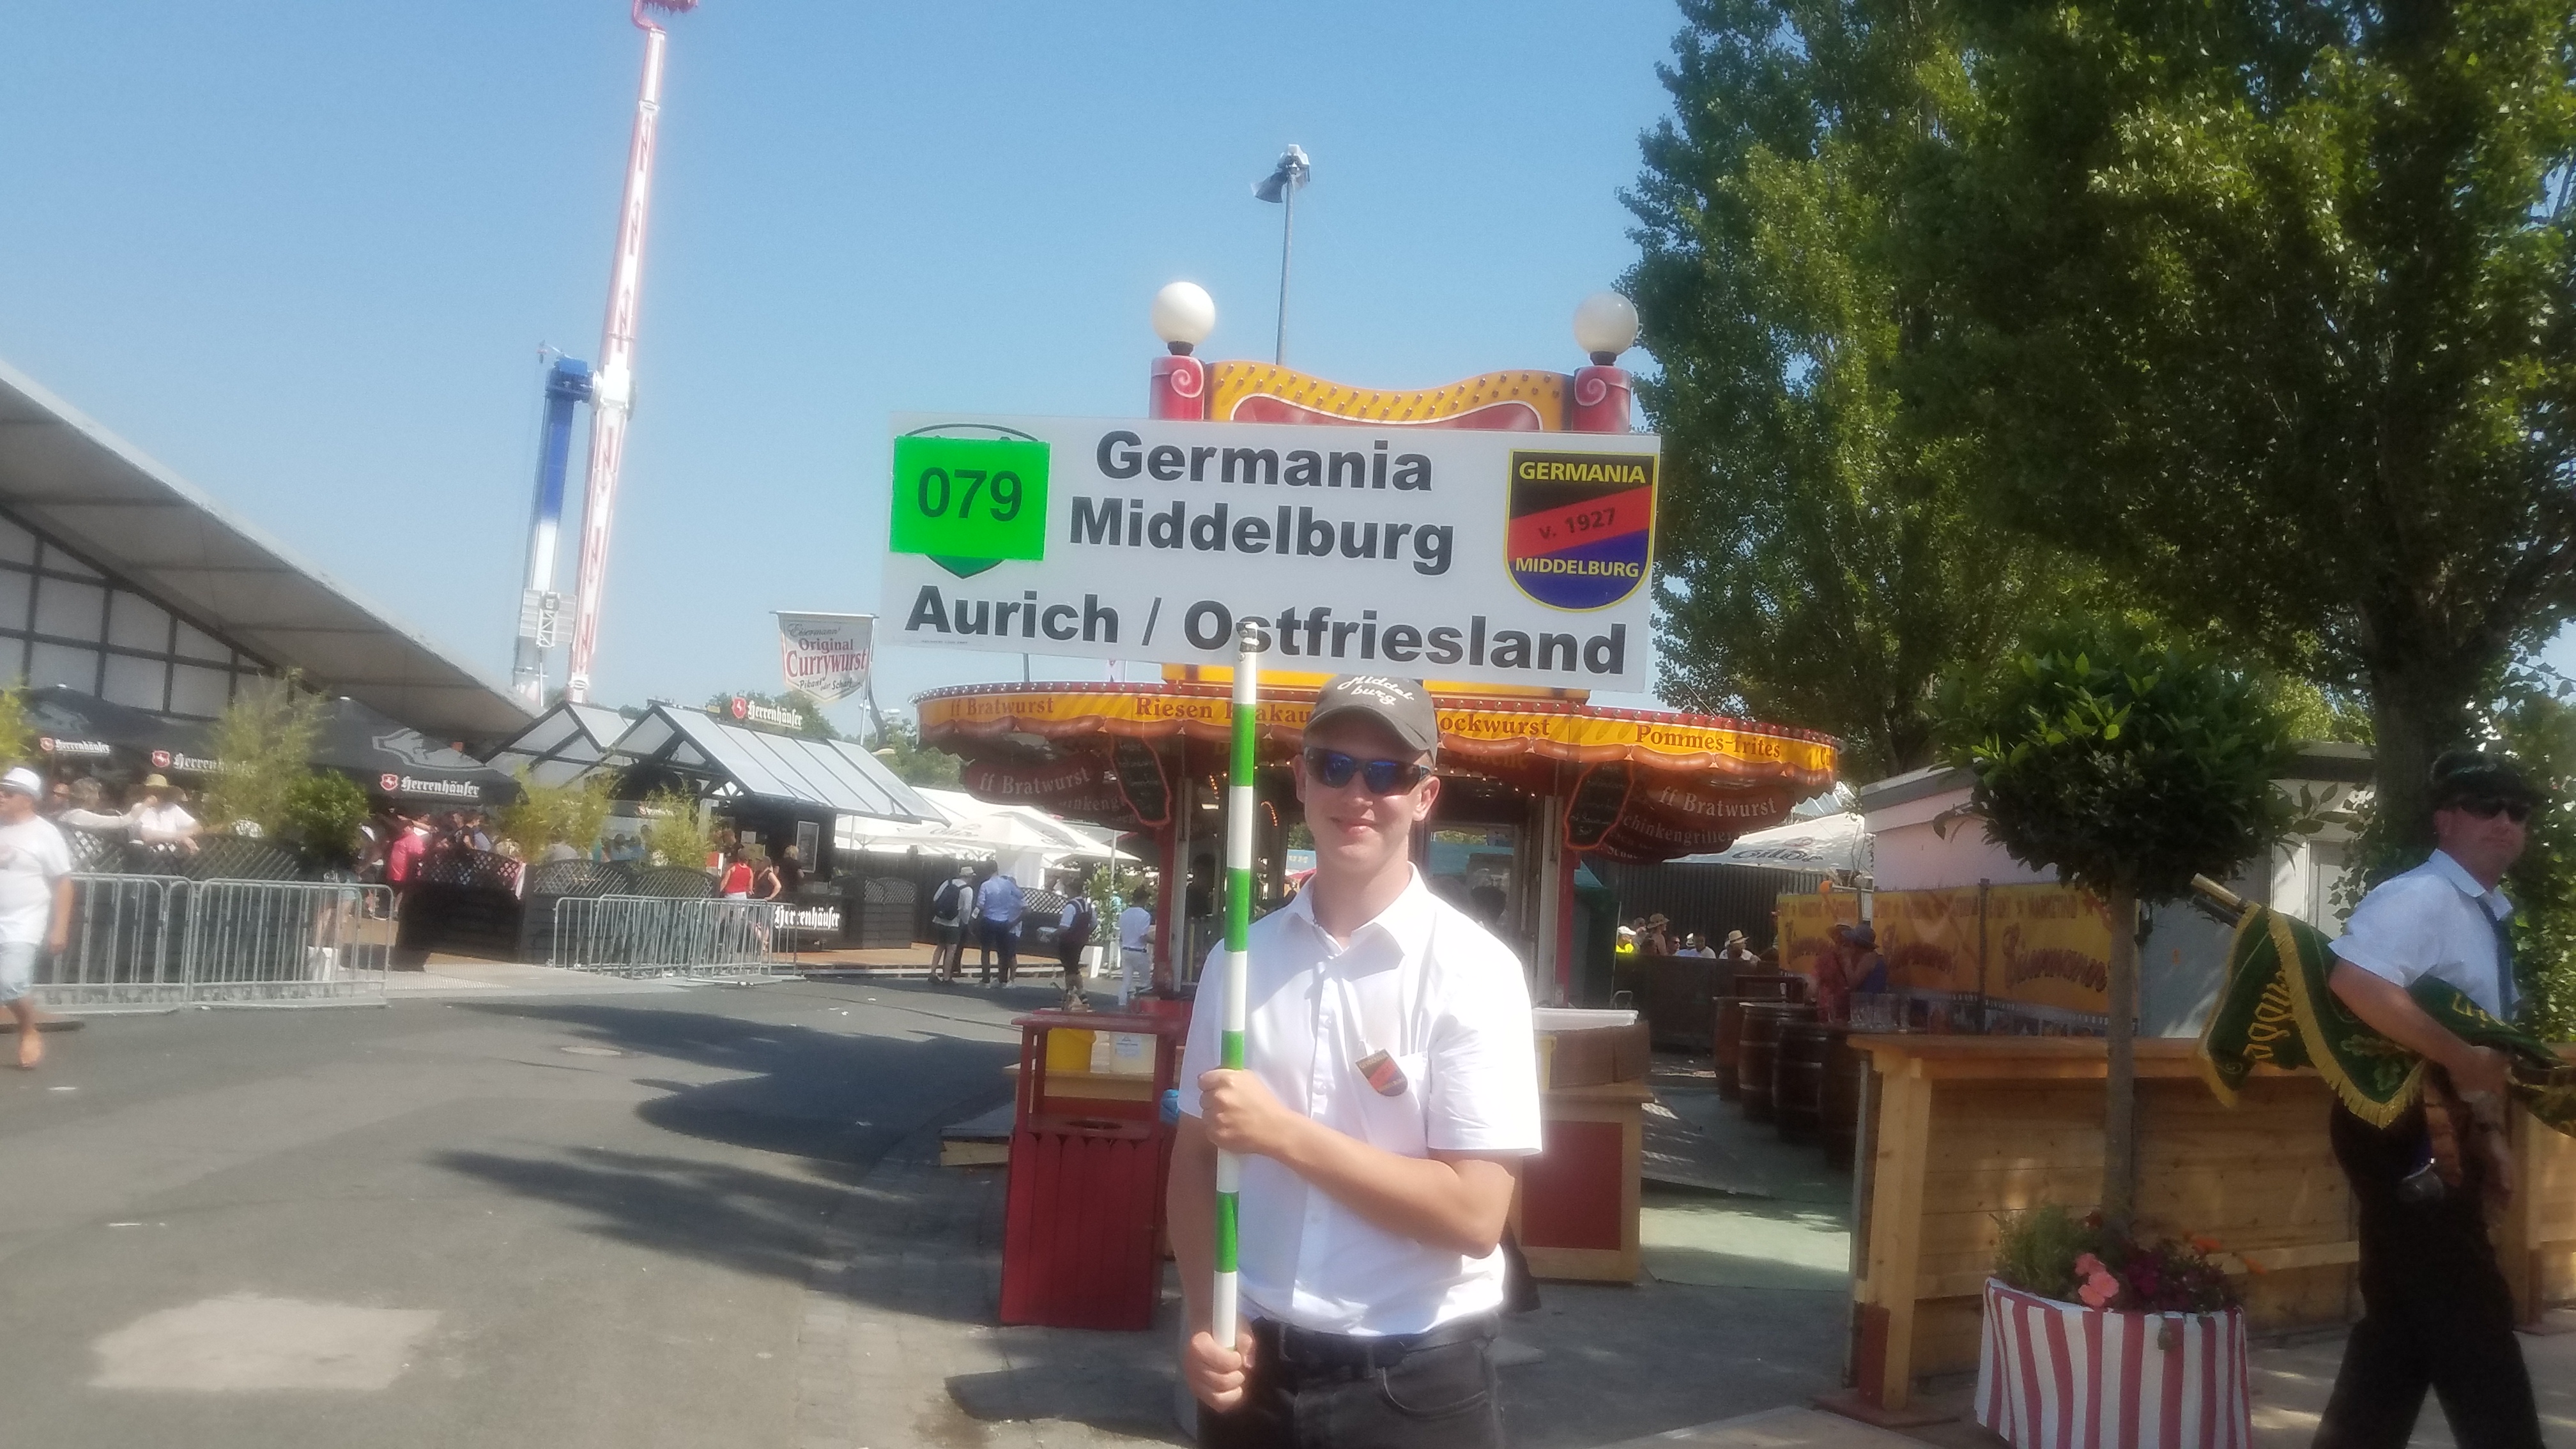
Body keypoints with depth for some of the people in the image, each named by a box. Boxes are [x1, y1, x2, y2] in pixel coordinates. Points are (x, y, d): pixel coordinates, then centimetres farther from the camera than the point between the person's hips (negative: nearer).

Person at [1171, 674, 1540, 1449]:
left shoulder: (1470, 971, -12)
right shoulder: (1241, 957, 1)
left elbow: (1474, 1213, -16)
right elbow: (1196, 1156, 7)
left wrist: (1283, 1132, -19)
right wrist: (1207, 1321, -6)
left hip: (1413, 1384, -3)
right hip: (1255, 1368, 3)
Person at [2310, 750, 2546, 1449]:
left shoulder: (2487, 917, 16)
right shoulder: (2421, 896, -15)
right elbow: (2354, 982, -33)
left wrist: (2490, 1133, 12)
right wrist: (2458, 1056, -27)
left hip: (2441, 1137, 10)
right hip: (2404, 1134, -10)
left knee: (2406, 1319, 14)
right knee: (2469, 1323, -4)